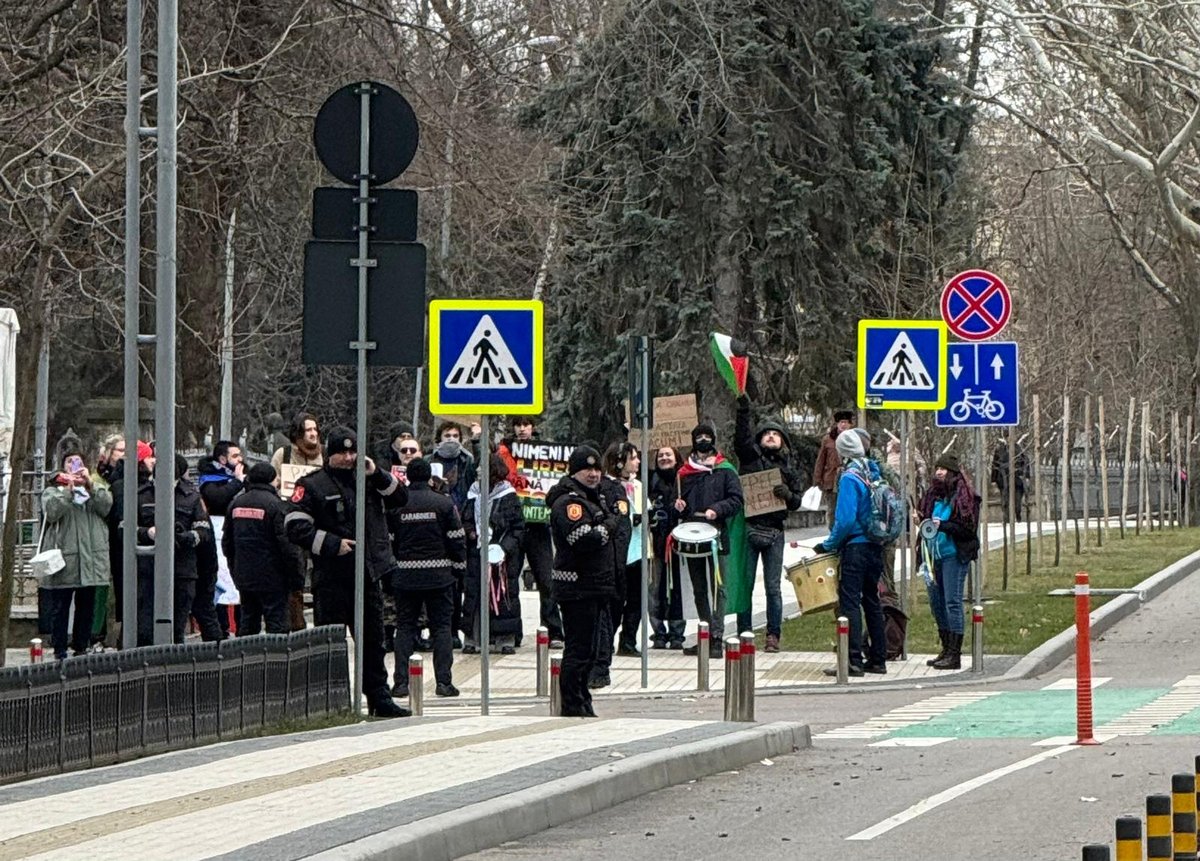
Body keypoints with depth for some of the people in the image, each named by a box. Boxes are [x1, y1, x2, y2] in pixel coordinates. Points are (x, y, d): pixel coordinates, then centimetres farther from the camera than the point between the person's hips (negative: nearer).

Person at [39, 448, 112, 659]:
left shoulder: (96, 489, 16)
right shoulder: (52, 491, 8)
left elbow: (106, 505, -5)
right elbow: (51, 511, -12)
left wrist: (89, 484, -13)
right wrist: (68, 490, -17)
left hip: (90, 560, 3)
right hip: (63, 558, -3)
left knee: (87, 607, 8)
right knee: (60, 608, -1)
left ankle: (81, 648, 16)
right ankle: (60, 651, 3)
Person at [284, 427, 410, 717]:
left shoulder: (368, 480, 14)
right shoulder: (312, 485, -4)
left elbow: (400, 498, 13)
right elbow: (295, 527, -10)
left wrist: (377, 475, -2)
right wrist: (332, 544, -17)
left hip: (368, 574, 6)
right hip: (332, 577, -6)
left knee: (373, 641, 12)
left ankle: (379, 698, 19)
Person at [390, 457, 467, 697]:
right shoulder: (444, 503, -3)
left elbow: (388, 541, 4)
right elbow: (457, 540, 0)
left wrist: (390, 570, 17)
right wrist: (458, 566, 13)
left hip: (405, 575, 1)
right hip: (438, 575, -1)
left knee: (405, 627, 6)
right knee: (441, 627, 5)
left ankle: (401, 682, 0)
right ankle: (443, 681, -1)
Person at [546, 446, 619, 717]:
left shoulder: (590, 498, 19)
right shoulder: (569, 502, -14)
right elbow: (585, 539, -26)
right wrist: (611, 524, -11)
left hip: (592, 586, 11)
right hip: (577, 586, -11)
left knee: (586, 648, 15)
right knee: (579, 649, -8)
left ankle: (581, 703, 23)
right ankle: (573, 706, -4)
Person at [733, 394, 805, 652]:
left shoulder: (788, 468, 15)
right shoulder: (751, 456, 9)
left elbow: (797, 502, 8)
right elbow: (741, 439, -10)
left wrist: (787, 494, -14)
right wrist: (743, 411, -21)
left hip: (774, 532, 1)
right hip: (749, 527, -1)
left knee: (773, 587, 2)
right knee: (744, 585, 0)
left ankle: (773, 636, 6)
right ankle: (744, 633, 5)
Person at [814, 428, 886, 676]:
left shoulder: (850, 479, -14)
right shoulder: (874, 474, 9)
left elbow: (845, 519, -20)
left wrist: (829, 545, -10)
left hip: (856, 547, -8)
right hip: (876, 547, 8)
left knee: (849, 602, -7)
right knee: (871, 600, 15)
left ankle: (853, 661, -12)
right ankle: (878, 659, 17)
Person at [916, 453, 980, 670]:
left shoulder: (964, 496, -8)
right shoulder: (933, 494, 12)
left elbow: (969, 529, -11)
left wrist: (944, 526, -21)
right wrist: (921, 521, 2)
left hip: (954, 556, -8)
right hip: (935, 554, 8)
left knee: (952, 601, -8)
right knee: (936, 602, 10)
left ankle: (955, 655, -7)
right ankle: (946, 650, 20)